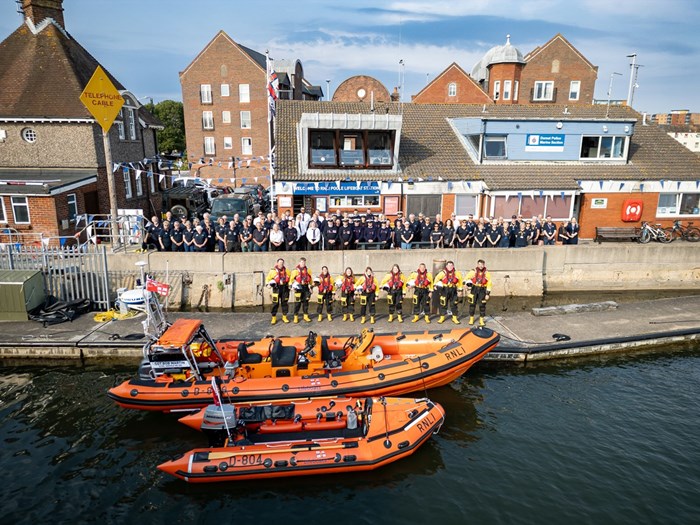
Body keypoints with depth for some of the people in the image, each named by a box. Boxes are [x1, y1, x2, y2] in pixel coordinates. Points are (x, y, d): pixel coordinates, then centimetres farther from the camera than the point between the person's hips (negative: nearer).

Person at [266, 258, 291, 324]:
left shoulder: (286, 271, 10)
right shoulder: (273, 271, 0)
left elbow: (289, 278, 21)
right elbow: (268, 278, 6)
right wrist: (268, 284, -11)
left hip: (285, 288, 3)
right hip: (276, 288, -3)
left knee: (284, 303, 7)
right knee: (275, 303, -3)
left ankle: (284, 317, 18)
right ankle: (274, 318, 7)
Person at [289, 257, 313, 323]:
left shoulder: (308, 271, 13)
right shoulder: (295, 271, 1)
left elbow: (310, 280, 19)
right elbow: (291, 279, 1)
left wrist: (310, 287, 15)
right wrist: (293, 284, -14)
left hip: (306, 288, 4)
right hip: (298, 288, -4)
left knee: (305, 302, 7)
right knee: (297, 302, -5)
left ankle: (306, 316, 15)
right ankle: (296, 316, 3)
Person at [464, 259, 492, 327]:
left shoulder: (487, 273, 0)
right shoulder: (473, 272, -2)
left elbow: (489, 284, 1)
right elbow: (466, 278, 4)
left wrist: (487, 294, -3)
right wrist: (467, 283, -19)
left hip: (482, 290, 0)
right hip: (474, 289, 0)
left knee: (482, 305, -1)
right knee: (472, 304, 3)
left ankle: (481, 320, 12)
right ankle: (471, 319, 16)